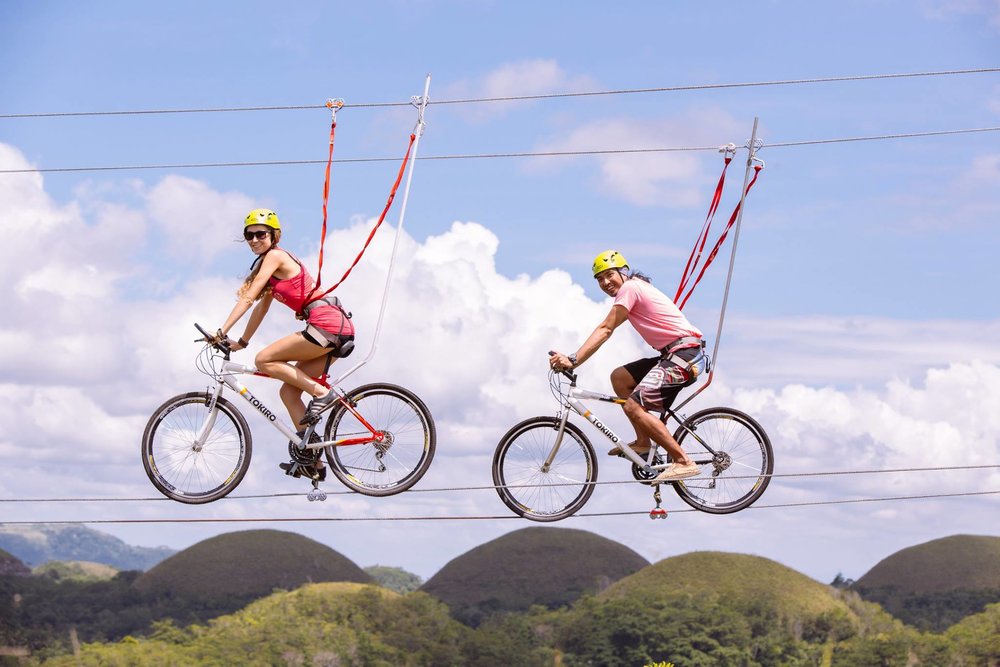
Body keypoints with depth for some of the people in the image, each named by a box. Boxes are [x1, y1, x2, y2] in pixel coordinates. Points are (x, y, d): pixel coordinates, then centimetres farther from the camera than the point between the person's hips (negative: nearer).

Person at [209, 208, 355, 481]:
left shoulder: (275, 256, -4)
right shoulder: (271, 267, 24)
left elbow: (248, 297, -11)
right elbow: (261, 307, 29)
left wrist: (222, 332, -15)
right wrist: (241, 342, 26)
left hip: (327, 324, -10)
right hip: (335, 330, 10)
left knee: (264, 360, -11)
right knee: (288, 391, 9)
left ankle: (322, 393, -11)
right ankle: (312, 461, 7)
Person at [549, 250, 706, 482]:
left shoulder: (630, 287, -8)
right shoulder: (635, 289, 22)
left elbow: (605, 330, -15)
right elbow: (606, 330, 23)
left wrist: (573, 360, -20)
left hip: (685, 354, -10)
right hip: (673, 355, 10)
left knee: (633, 406, -18)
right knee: (619, 377, 14)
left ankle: (683, 462, -18)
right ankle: (643, 442, 14)